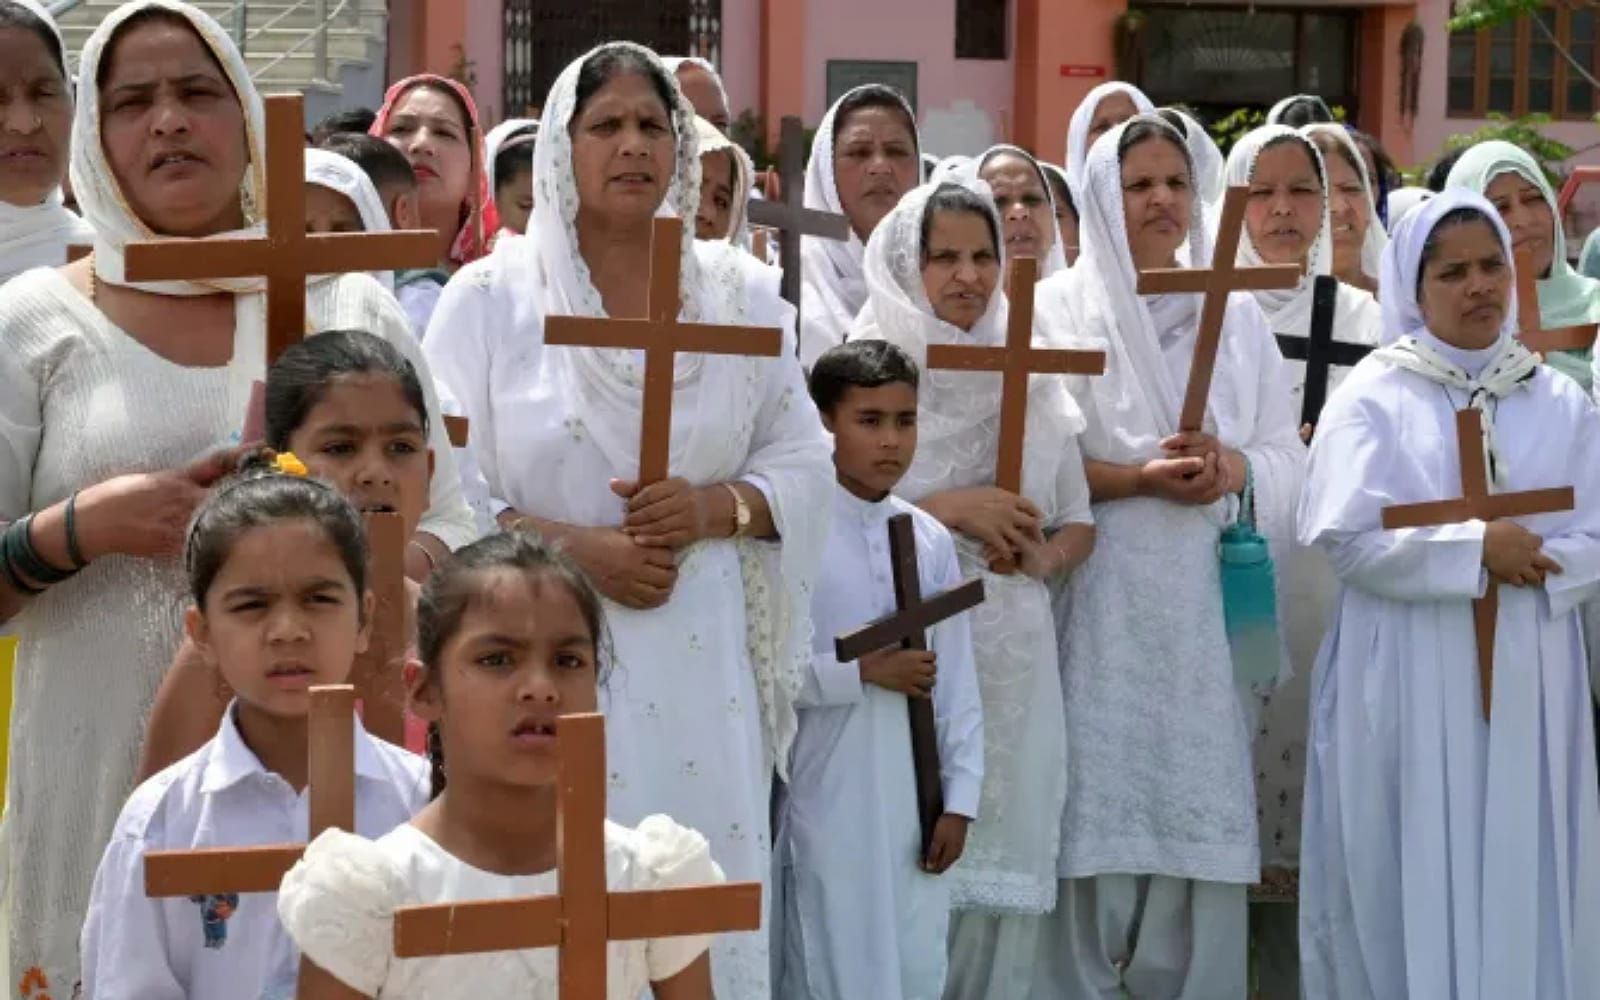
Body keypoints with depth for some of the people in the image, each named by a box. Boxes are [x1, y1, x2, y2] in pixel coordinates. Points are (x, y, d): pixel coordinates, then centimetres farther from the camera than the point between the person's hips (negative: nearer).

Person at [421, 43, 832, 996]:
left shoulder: (741, 293, 7)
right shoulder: (491, 296, 0)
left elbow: (804, 463, 7)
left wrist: (717, 507, -12)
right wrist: (575, 547, -16)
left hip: (701, 661, 2)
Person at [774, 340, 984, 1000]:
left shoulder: (931, 539, 5)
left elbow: (958, 681, 7)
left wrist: (960, 798, 4)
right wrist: (864, 671, -14)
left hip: (916, 801, 5)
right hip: (829, 802, -5)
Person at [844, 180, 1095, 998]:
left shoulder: (1031, 378, 11)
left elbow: (1078, 523, 15)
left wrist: (1039, 558, -6)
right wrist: (950, 509, -15)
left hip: (1013, 658, 4)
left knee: (1002, 863, 5)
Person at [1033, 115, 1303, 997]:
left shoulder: (1238, 314, 12)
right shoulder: (1061, 309, 1)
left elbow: (1287, 460, 8)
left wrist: (1232, 466, -13)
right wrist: (1141, 478, -17)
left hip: (1213, 600, 3)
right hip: (1103, 600, -3)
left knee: (1204, 813, 2)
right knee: (1101, 811, -5)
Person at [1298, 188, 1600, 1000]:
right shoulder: (1374, 395, -1)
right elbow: (1346, 534, -12)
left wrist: (1531, 561, -16)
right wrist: (1476, 549, -15)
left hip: (1525, 676, 3)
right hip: (1407, 679, -3)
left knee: (1519, 875, 5)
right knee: (1408, 878, 0)